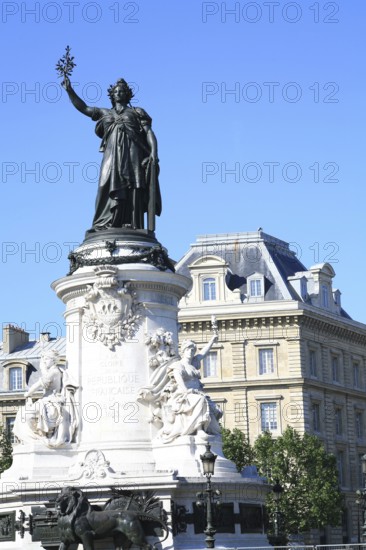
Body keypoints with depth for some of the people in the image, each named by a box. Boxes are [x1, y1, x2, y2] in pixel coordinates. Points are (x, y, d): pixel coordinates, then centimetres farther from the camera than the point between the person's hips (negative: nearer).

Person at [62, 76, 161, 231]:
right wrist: (69, 90, 14)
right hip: (112, 154, 2)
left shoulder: (136, 112, 18)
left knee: (132, 189, -14)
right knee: (110, 188, -14)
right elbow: (83, 108, 23)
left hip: (132, 154, -2)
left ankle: (132, 227, -21)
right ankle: (106, 226, -24)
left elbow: (149, 133, 8)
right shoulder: (105, 113, 26)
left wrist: (154, 153, -8)